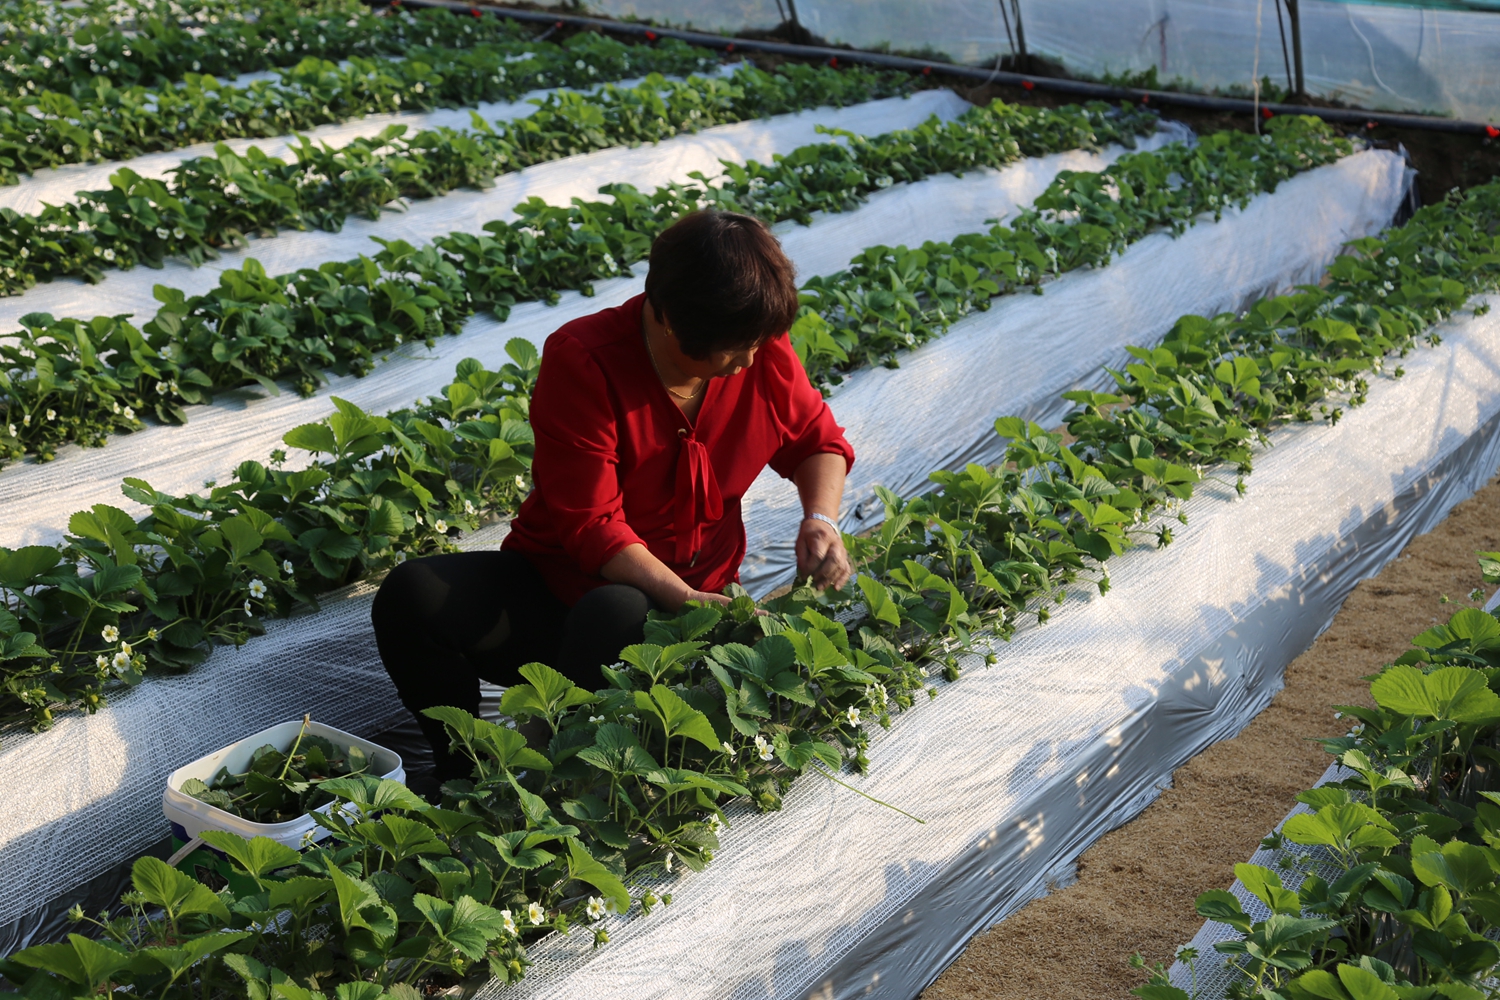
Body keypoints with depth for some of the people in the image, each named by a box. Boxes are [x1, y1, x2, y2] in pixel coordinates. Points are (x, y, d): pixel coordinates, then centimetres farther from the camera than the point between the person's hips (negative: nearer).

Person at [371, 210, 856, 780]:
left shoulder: (762, 352, -8)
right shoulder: (582, 363, -20)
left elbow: (818, 441, 11)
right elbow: (589, 524, -22)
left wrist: (821, 518, -11)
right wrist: (687, 600, -32)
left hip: (686, 600, 0)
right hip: (561, 579, 0)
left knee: (616, 613, -38)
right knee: (412, 595, -25)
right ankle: (466, 774, -9)